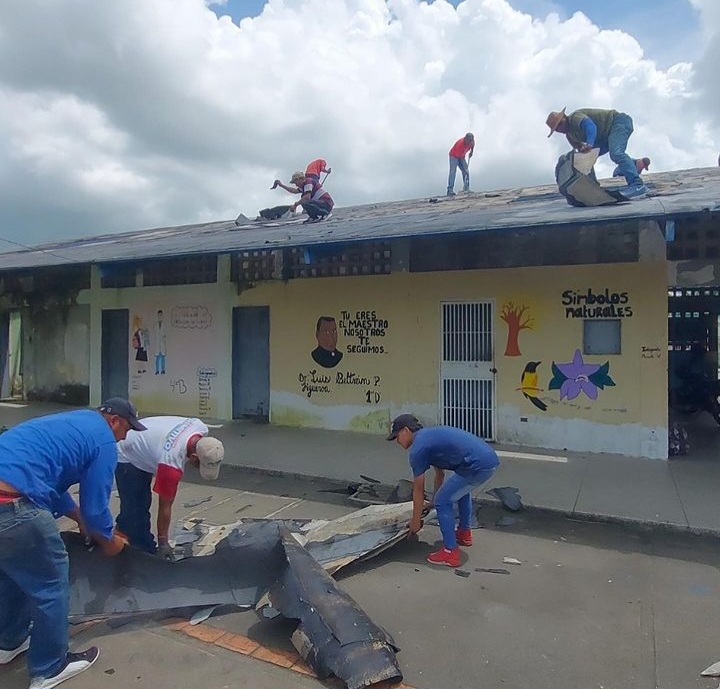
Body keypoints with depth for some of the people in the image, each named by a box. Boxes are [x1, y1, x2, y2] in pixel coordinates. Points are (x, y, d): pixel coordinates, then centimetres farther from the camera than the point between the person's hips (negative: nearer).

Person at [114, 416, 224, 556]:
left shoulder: (201, 428, -23)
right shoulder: (172, 463, -40)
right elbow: (165, 507, -28)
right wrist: (163, 543, -18)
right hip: (126, 456, -8)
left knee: (143, 502, 16)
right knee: (135, 507, -13)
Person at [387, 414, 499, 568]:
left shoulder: (418, 449, -3)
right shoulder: (430, 436, 23)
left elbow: (418, 490, 4)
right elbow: (439, 474, 33)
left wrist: (415, 522, 16)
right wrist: (433, 502, 42)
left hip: (478, 466, -10)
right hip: (491, 458, 10)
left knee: (443, 503, 2)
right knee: (461, 489, 34)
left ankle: (451, 552, 7)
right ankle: (464, 533, 44)